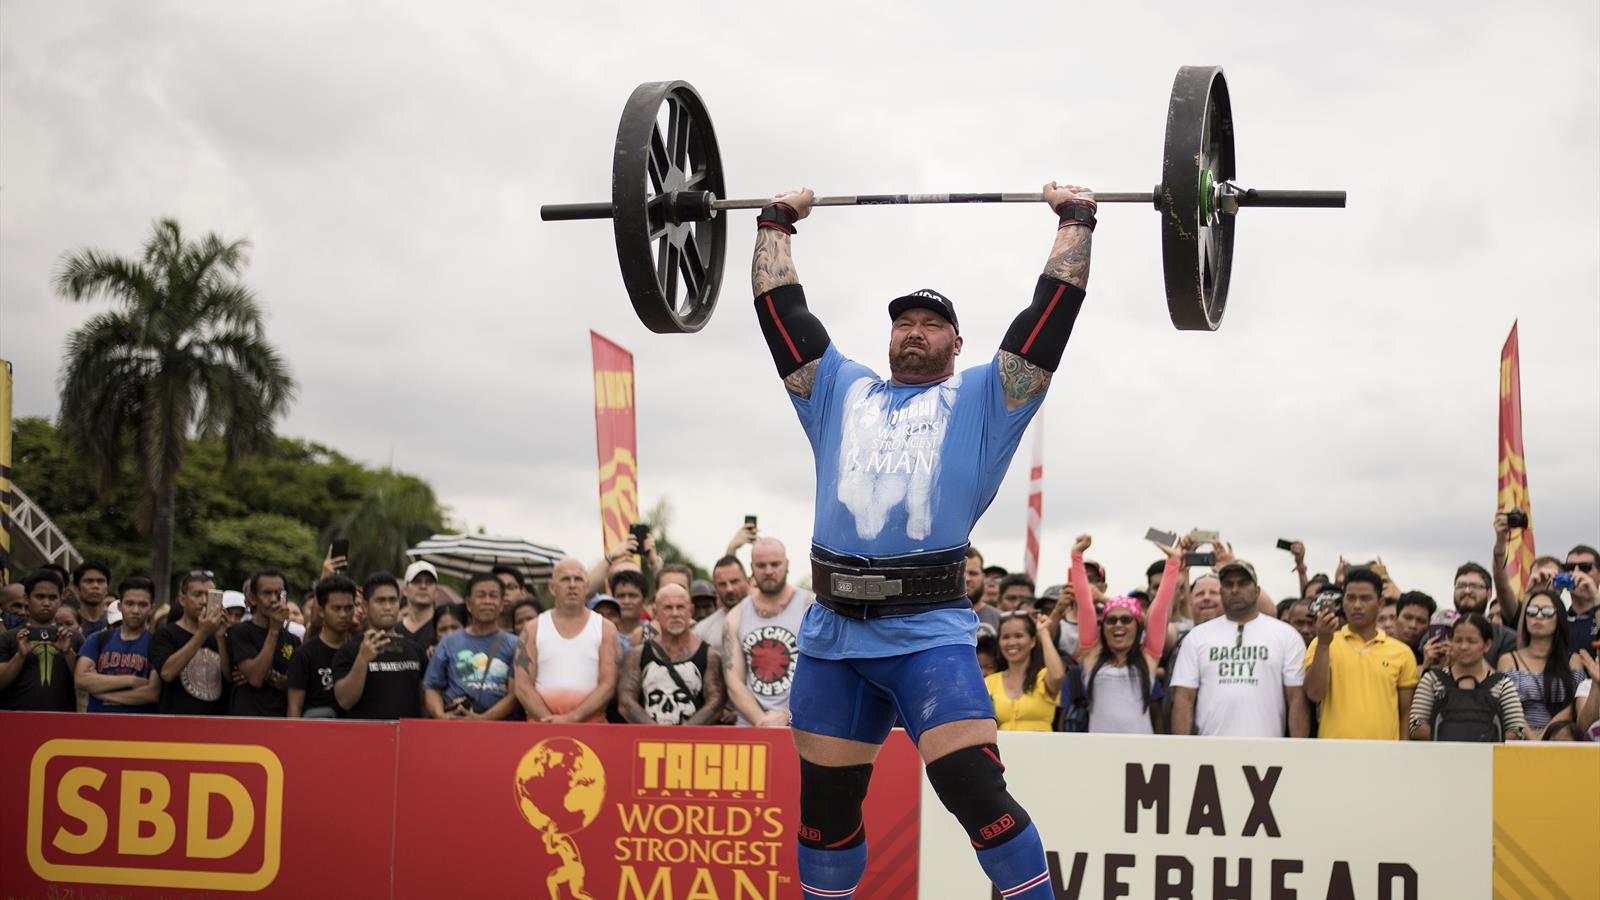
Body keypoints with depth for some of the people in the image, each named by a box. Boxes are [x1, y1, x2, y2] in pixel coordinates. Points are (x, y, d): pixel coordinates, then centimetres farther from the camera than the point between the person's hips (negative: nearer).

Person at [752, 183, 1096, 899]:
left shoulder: (981, 400, 13)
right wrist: (776, 224, 31)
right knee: (824, 802, 10)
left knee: (974, 789, -16)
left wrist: (1075, 220, 15)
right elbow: (780, 307, 25)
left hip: (928, 632, -4)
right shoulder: (841, 392, 22)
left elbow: (1053, 308, 10)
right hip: (831, 633, 4)